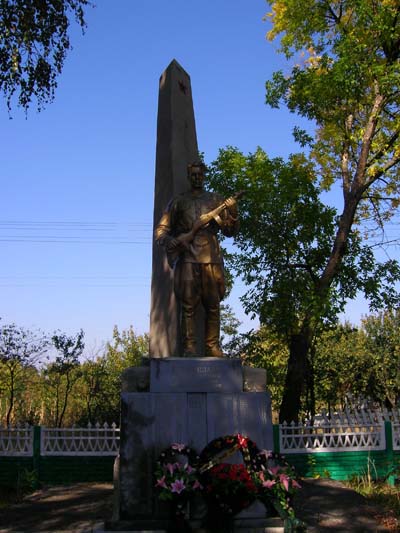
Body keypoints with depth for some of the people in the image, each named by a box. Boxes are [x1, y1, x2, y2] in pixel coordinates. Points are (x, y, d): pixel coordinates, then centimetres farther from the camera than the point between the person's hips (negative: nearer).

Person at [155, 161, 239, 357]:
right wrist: (173, 242, -11)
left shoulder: (216, 200, 16)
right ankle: (189, 347, -4)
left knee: (213, 305, 1)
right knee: (188, 305, -7)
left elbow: (229, 231, 13)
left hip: (212, 258, 2)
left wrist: (233, 213, -6)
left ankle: (212, 346, 7)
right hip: (188, 258, -2)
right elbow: (161, 230, 10)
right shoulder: (178, 201, 12)